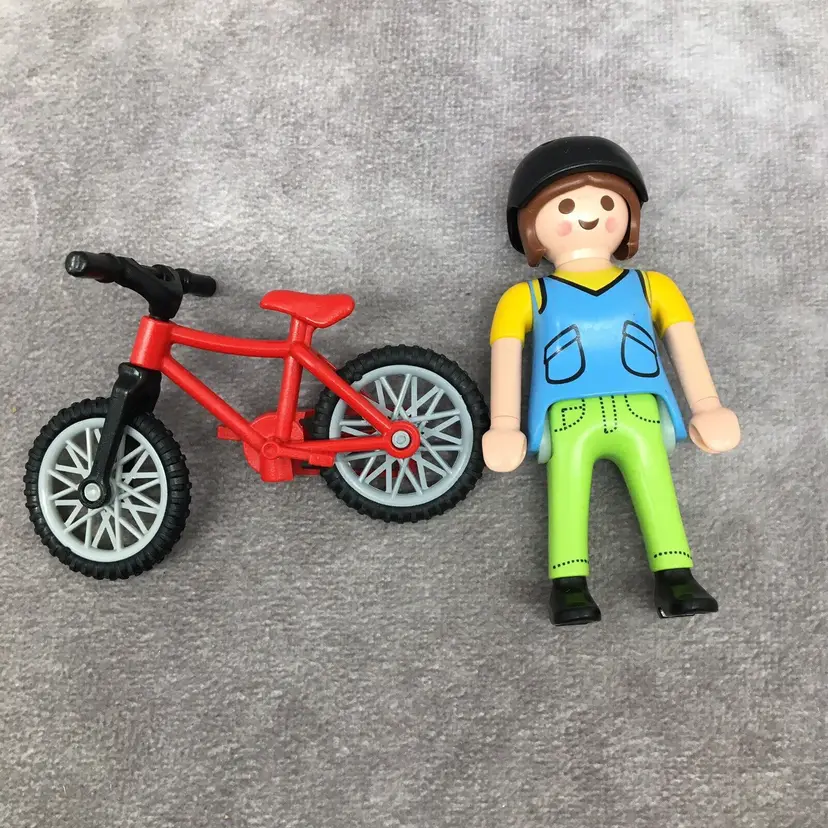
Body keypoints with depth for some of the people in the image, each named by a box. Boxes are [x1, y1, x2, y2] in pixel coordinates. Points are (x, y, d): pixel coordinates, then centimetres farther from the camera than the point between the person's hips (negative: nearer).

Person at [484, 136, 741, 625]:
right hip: (567, 421, -2)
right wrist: (504, 428, -6)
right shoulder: (526, 298, 14)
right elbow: (506, 357, 5)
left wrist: (708, 409, 3)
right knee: (568, 492, -13)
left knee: (656, 487, -8)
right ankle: (570, 586, -15)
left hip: (640, 416, 2)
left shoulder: (652, 287, 20)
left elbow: (685, 344, 15)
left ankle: (676, 580, -7)